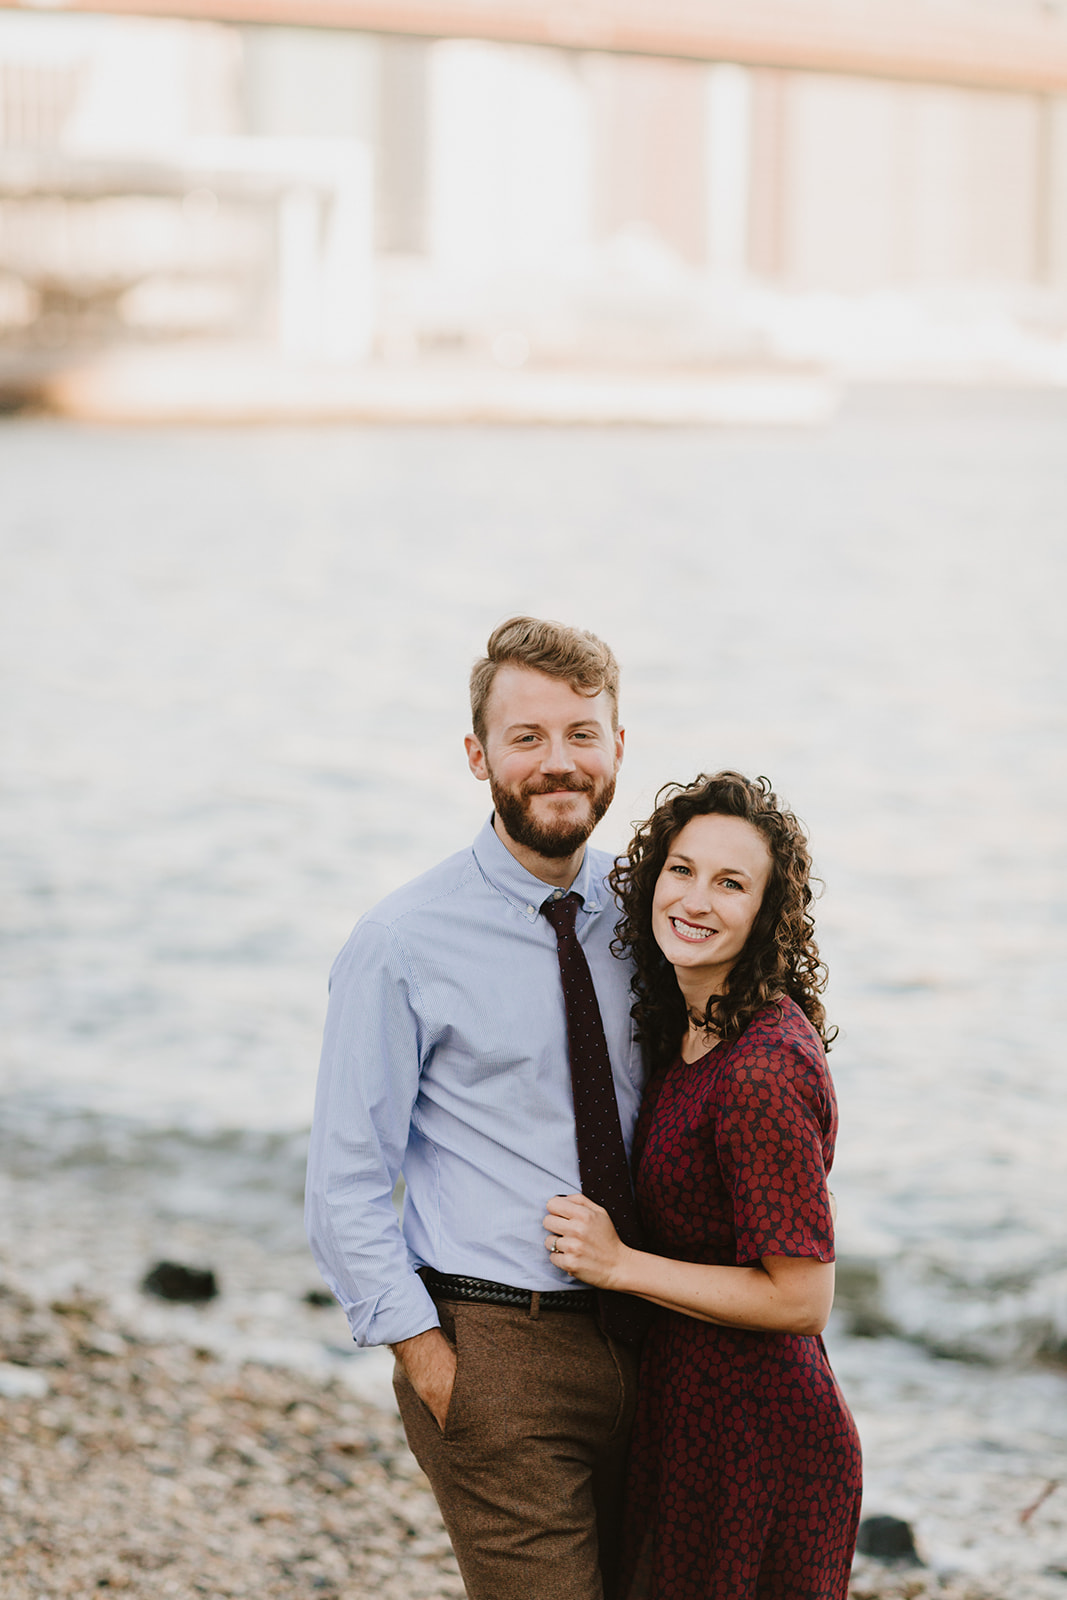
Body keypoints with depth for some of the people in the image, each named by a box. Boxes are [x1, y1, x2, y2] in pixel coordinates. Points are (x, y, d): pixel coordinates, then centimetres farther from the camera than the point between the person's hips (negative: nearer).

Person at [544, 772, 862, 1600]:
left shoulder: (763, 1072, -25)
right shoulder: (686, 1030, 4)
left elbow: (802, 1298, -23)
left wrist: (621, 1264, -18)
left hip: (753, 1442, -9)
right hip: (692, 1408, 9)